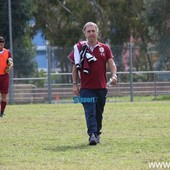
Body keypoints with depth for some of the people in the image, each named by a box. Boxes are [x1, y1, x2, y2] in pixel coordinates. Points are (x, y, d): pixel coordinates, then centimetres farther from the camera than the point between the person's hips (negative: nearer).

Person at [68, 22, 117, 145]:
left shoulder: (105, 48, 8)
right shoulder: (79, 48, 5)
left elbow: (111, 63, 0)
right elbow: (75, 67, 8)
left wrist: (114, 76, -20)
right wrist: (75, 84, 2)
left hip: (101, 87, 2)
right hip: (86, 88, -2)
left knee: (99, 113, 11)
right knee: (90, 113, -14)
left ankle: (97, 134, 25)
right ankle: (92, 135, -21)